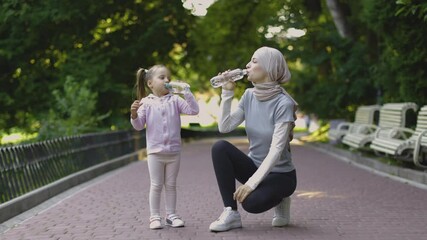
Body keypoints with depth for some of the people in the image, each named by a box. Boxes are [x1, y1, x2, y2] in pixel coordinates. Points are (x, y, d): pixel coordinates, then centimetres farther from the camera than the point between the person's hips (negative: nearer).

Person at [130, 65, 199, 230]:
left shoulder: (175, 100, 1)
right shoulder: (146, 103, -2)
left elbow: (194, 110, -8)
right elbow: (139, 126, -2)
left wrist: (186, 91, -13)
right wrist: (134, 115, -22)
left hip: (174, 151, 2)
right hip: (155, 152, -2)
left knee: (171, 185, 10)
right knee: (156, 185, 4)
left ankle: (171, 215, 18)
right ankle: (154, 217, 11)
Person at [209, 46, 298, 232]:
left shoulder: (283, 103, -21)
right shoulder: (249, 95, -2)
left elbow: (276, 150, -26)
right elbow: (224, 127, -8)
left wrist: (252, 182, -31)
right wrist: (227, 92, -13)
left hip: (280, 174, -6)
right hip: (255, 167, 6)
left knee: (251, 201, -34)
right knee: (220, 147, -20)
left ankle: (279, 199, 2)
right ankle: (231, 213, -16)